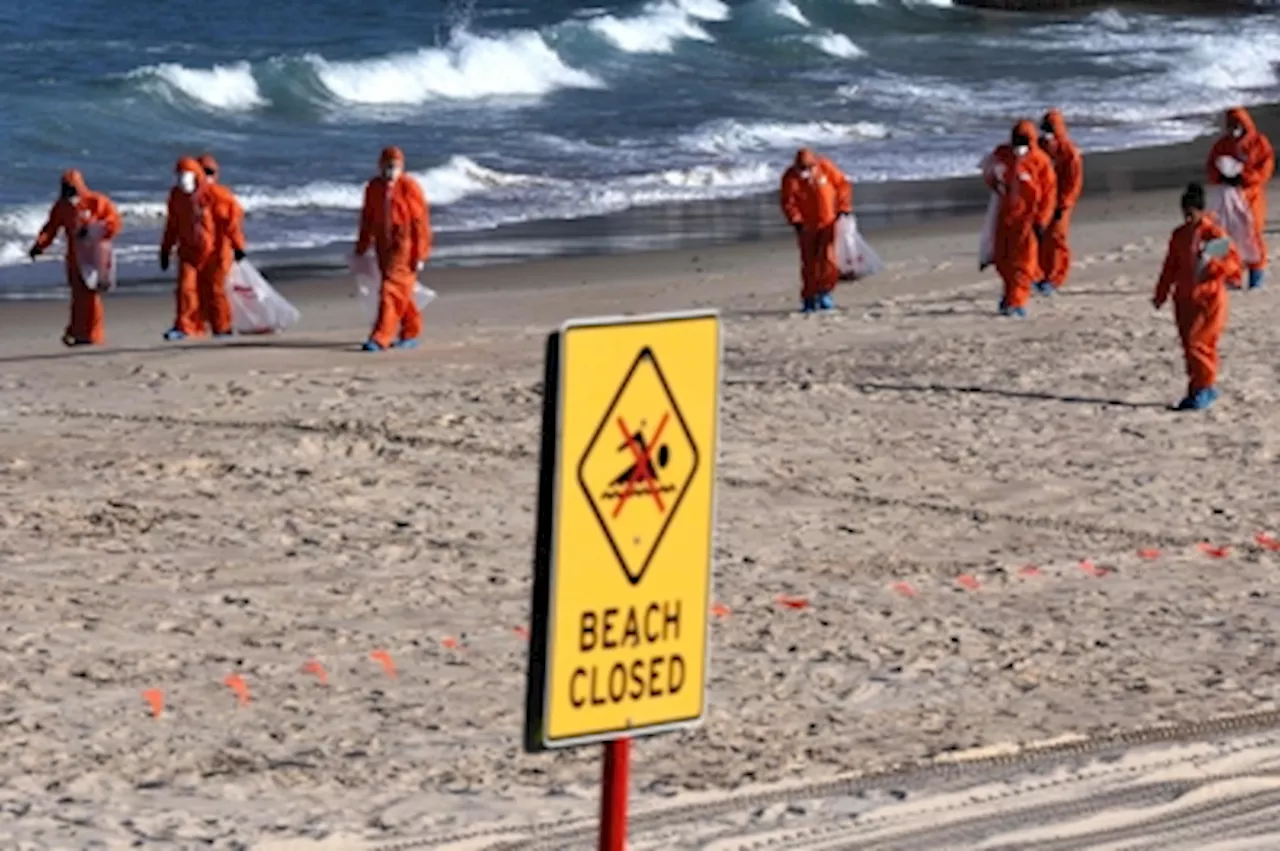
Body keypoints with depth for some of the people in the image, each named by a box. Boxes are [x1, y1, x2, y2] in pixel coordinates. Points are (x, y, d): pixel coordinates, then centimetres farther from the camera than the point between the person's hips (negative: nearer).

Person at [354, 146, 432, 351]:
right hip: (384, 246, 6)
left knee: (392, 290, -12)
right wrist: (361, 248, 17)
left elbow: (421, 222, -9)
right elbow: (367, 219, 16)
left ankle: (380, 338, -15)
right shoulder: (373, 188, 7)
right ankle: (410, 332, 28)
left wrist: (420, 255, -11)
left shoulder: (409, 188, -10)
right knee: (401, 292, 14)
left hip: (404, 246, -6)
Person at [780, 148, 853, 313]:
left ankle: (824, 292, 3)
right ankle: (809, 298, 12)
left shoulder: (826, 167, -11)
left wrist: (843, 208, -4)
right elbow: (788, 203, -8)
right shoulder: (790, 178, -12)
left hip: (829, 222, 0)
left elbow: (843, 185, 0)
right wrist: (796, 221, -21)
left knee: (828, 258, -14)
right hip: (807, 226, 0)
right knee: (809, 264, 0)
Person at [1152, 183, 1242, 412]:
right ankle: (1201, 389, 17)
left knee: (1197, 343, -12)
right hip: (1184, 298, 7)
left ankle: (1205, 388, -1)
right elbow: (1170, 267, 18)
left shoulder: (1214, 233, -8)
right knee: (1189, 344, 8)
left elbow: (1234, 261, -10)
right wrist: (1161, 295, 18)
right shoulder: (1179, 235, 11)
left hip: (1209, 298, -7)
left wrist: (1212, 263, -26)